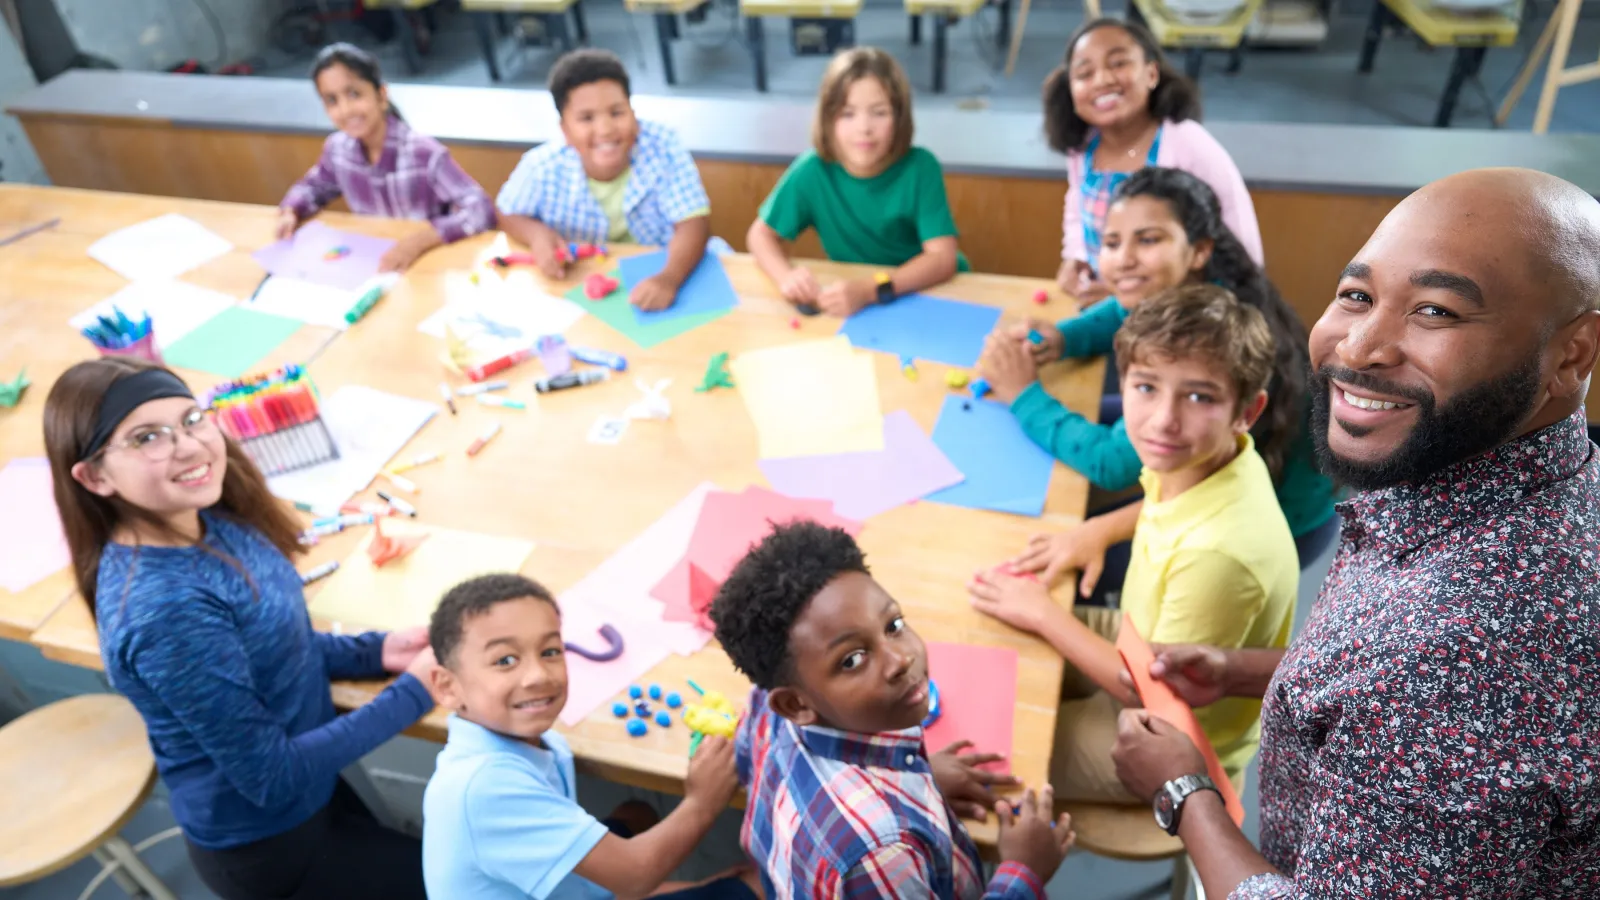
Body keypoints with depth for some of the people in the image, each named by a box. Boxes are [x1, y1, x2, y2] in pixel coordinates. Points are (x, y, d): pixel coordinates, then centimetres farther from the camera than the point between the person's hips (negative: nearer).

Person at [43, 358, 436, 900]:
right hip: (266, 844, -7)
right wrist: (415, 690, -21)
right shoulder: (164, 606, -34)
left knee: (408, 856, 27)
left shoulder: (211, 520, -9)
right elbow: (271, 775, -26)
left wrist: (376, 651, -6)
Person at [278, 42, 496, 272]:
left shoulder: (425, 154, -22)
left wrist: (420, 240, -39)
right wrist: (290, 212, -4)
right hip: (371, 263, 4)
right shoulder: (337, 148, -3)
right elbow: (314, 187, 17)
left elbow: (482, 211, -28)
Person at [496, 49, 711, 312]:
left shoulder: (663, 146, -18)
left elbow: (693, 223, -23)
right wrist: (536, 233, -20)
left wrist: (669, 278, -43)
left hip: (654, 281, -1)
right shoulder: (542, 166, -15)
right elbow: (508, 214, 4)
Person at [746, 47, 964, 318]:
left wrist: (869, 290, -38)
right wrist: (787, 275, -26)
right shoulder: (813, 170, -15)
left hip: (930, 292, 0)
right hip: (849, 293, 1)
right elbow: (761, 233, -4)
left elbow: (943, 258, -24)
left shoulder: (920, 168, -19)